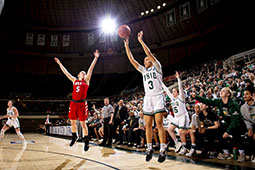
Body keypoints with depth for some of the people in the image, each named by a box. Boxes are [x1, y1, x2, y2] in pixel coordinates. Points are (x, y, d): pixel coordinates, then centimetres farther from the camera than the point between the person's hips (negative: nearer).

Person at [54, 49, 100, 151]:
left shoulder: (86, 80, 6)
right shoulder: (74, 80, 14)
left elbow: (91, 68, -1)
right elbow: (65, 72, 19)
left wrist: (95, 58, -5)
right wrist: (59, 63, 24)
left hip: (82, 103, -4)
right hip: (73, 103, 4)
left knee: (83, 123, -1)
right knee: (73, 122, 14)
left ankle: (86, 141, 10)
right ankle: (74, 137, 36)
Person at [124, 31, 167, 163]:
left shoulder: (157, 67, 4)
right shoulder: (143, 70, 17)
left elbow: (149, 53, -9)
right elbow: (132, 60, 12)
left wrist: (141, 41, -9)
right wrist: (127, 46, 9)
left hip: (158, 97, -5)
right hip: (147, 98, 5)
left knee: (159, 124, -10)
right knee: (148, 125, 4)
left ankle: (163, 149, -3)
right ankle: (149, 148, 14)